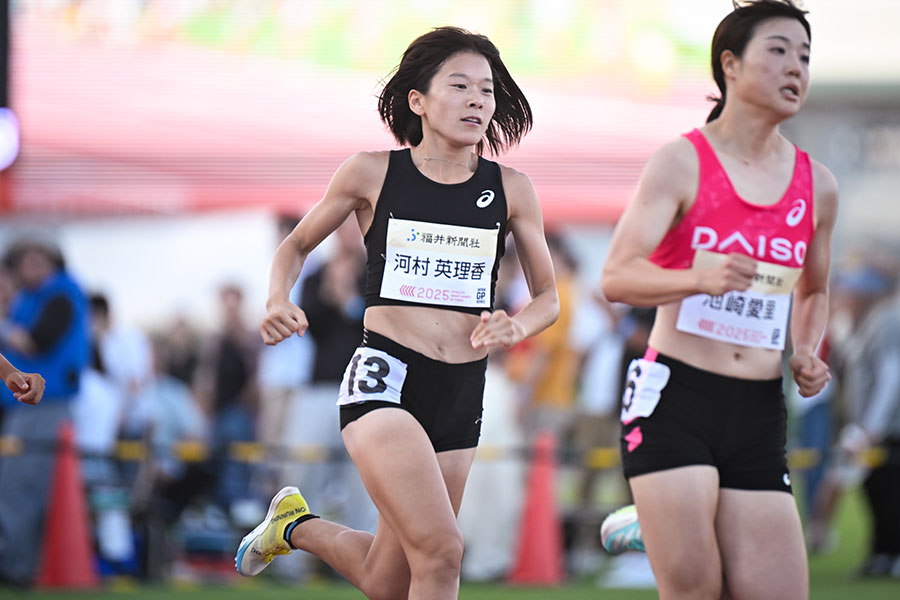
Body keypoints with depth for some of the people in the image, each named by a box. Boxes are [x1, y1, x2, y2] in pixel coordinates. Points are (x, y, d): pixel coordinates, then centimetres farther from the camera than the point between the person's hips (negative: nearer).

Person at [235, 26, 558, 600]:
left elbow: (548, 298, 13)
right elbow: (297, 245, 15)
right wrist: (279, 303, -6)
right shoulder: (373, 173, 1)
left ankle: (297, 526, 39)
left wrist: (516, 326, -10)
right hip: (385, 378, -4)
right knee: (441, 552, -24)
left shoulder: (511, 189, 6)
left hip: (462, 397, 4)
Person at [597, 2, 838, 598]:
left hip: (759, 413, 5)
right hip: (674, 398, -4)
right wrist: (699, 278, -30)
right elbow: (617, 276, -13)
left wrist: (808, 353, 7)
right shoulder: (682, 163, -3)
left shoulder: (817, 186, 11)